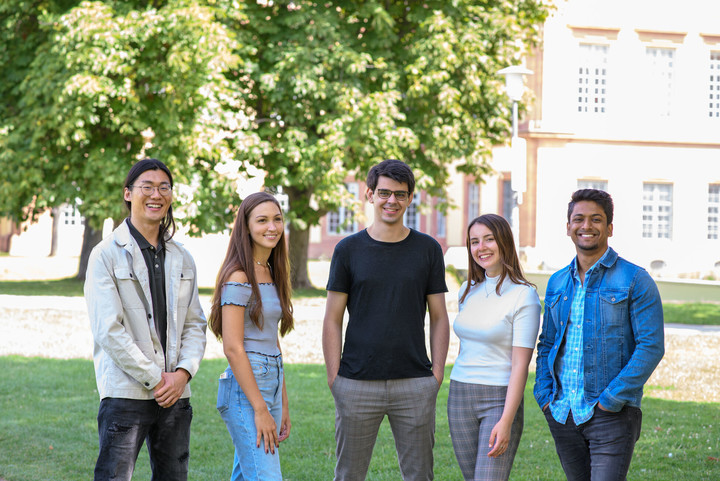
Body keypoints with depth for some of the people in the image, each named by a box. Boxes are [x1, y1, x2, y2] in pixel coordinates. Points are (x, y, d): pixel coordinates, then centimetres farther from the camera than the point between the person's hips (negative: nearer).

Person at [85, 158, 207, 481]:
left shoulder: (182, 260, 14)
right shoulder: (107, 254, -3)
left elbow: (195, 324, 13)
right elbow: (108, 330, -11)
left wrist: (183, 372, -5)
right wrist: (154, 379, -12)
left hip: (175, 393, 5)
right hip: (126, 392, -5)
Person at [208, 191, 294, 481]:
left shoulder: (271, 274, 15)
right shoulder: (239, 278, -12)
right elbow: (232, 348, -17)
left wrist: (282, 404, 17)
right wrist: (260, 409, -18)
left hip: (270, 388, 9)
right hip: (245, 393, -9)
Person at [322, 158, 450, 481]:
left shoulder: (428, 249, 6)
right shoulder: (348, 249, 3)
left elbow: (439, 317, 9)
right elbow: (332, 319, 5)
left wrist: (437, 373, -1)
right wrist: (334, 378, -3)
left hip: (414, 383, 1)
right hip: (357, 384, -1)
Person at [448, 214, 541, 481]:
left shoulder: (523, 296, -9)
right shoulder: (468, 291, 11)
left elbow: (520, 365, -14)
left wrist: (506, 422, -20)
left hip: (500, 399, -6)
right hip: (459, 398, 6)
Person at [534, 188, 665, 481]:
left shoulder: (635, 280, -4)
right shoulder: (557, 282, 13)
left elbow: (651, 346, -10)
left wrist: (611, 399, -15)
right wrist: (544, 395, 5)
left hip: (612, 414, -5)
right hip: (562, 412, 6)